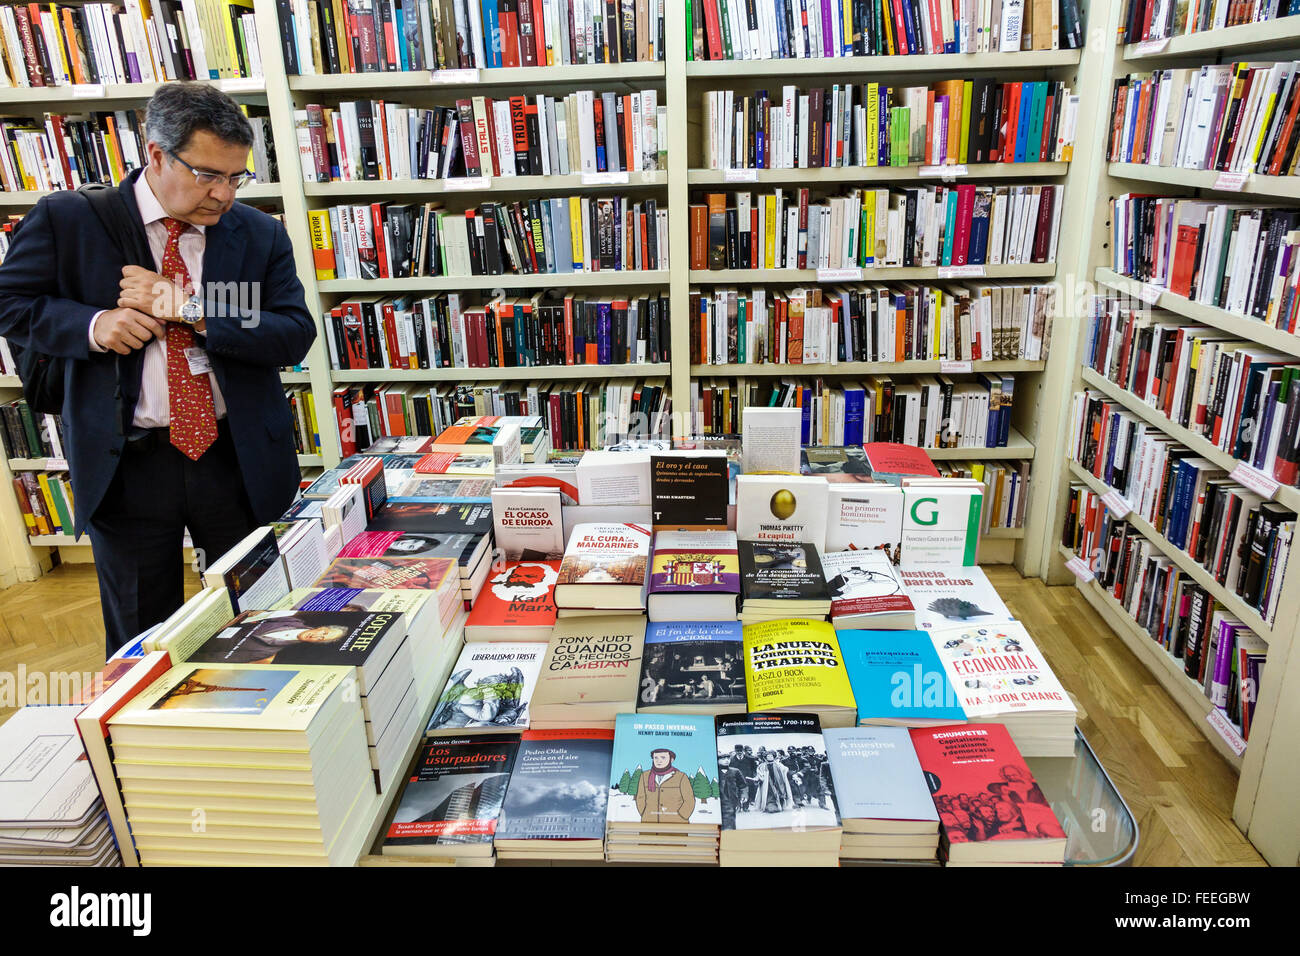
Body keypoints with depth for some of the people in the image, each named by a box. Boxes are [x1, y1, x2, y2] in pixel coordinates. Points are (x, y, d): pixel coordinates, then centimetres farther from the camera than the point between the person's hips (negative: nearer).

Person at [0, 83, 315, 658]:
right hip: (125, 465, -1)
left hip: (239, 460, 1)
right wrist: (93, 325, -15)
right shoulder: (67, 220, -2)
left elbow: (295, 335, -6)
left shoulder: (261, 235, 2)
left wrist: (192, 308, -18)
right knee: (141, 645, 15)